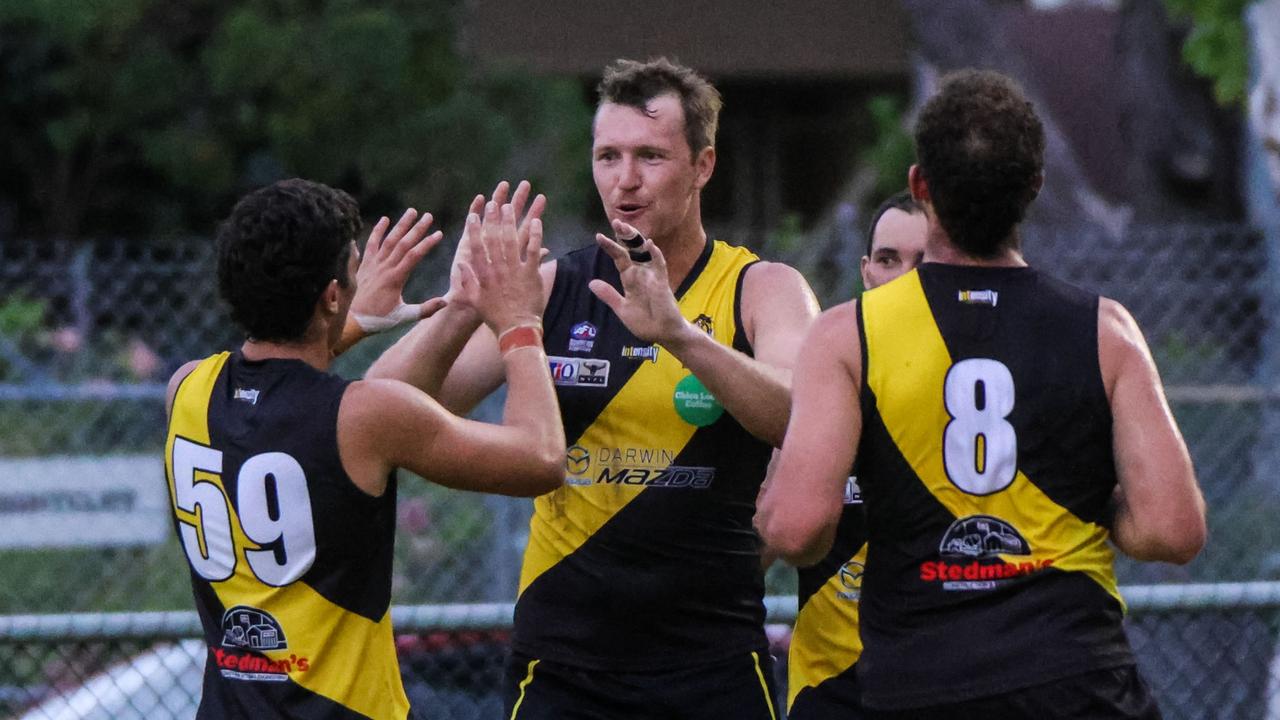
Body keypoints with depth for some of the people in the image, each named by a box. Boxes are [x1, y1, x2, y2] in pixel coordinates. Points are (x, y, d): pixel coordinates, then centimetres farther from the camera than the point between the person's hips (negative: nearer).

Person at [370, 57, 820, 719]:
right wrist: (463, 310, -25)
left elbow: (806, 421, -20)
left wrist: (678, 333, -36)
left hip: (715, 664, -1)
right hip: (562, 659, 1)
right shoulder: (549, 291, 5)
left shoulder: (764, 291, 0)